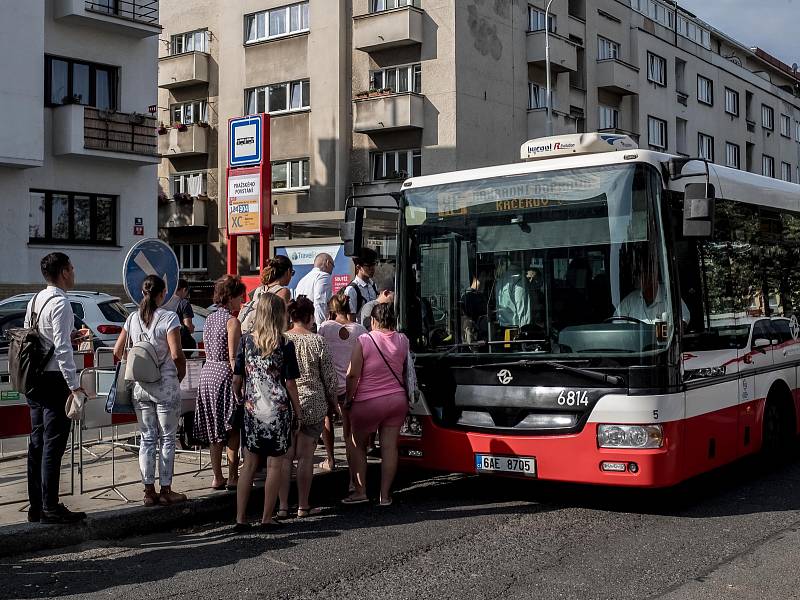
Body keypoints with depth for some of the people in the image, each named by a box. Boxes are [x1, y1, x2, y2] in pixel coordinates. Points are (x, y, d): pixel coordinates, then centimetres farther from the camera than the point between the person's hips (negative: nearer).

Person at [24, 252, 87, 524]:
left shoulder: (35, 301, 12)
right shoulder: (60, 303, -14)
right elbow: (62, 349, -20)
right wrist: (75, 385, -20)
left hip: (34, 379, 9)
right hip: (55, 379, -9)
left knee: (37, 443, 12)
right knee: (54, 444, -5)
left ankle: (36, 507, 19)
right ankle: (50, 509, -2)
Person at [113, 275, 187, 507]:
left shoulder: (133, 318, 5)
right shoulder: (169, 318, -12)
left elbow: (118, 350, 8)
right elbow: (176, 354, -18)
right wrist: (181, 375, -2)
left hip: (140, 386, 5)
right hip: (165, 386, -5)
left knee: (147, 438, 11)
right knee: (167, 439, 6)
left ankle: (149, 491, 15)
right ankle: (166, 490, 11)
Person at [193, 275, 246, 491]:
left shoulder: (210, 318, 11)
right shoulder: (232, 321, -13)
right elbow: (233, 358, -17)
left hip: (208, 373, 8)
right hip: (225, 376, -8)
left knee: (215, 431, 12)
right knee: (232, 430, 3)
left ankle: (217, 477, 18)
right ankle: (232, 477, 8)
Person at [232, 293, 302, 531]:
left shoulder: (246, 340, 0)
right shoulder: (285, 345, -8)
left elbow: (237, 379, 3)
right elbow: (290, 384, -6)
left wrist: (239, 399, 22)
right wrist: (298, 413, 4)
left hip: (252, 410, 3)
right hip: (279, 411, -3)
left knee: (249, 464, 11)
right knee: (275, 465, 7)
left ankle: (240, 518, 10)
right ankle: (267, 518, 11)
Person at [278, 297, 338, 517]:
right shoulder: (318, 342, -6)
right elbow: (329, 377, -1)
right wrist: (332, 401, 13)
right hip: (312, 405, -2)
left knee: (285, 456, 8)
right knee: (305, 456, 5)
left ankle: (283, 506, 9)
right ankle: (303, 506, 11)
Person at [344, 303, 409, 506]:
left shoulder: (364, 341, -11)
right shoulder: (402, 341, 2)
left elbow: (353, 375, -11)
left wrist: (349, 398, 0)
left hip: (368, 402, -4)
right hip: (397, 400, 4)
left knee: (358, 445, 11)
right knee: (390, 446, 5)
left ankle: (361, 491, 10)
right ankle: (385, 495, 8)